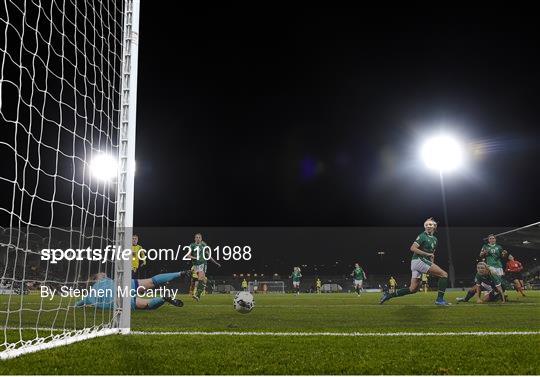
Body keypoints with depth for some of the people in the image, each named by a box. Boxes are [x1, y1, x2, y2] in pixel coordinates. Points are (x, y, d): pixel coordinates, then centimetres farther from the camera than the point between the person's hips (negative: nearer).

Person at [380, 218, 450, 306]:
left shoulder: (434, 239, 19)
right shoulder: (422, 236, -6)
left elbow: (432, 252, 30)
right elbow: (413, 248, -16)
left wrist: (432, 264, 15)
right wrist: (427, 254, -16)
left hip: (425, 261, 9)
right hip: (419, 260, -9)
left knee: (413, 289, 3)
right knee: (444, 274, -12)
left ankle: (388, 295, 5)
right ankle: (440, 299, -11)